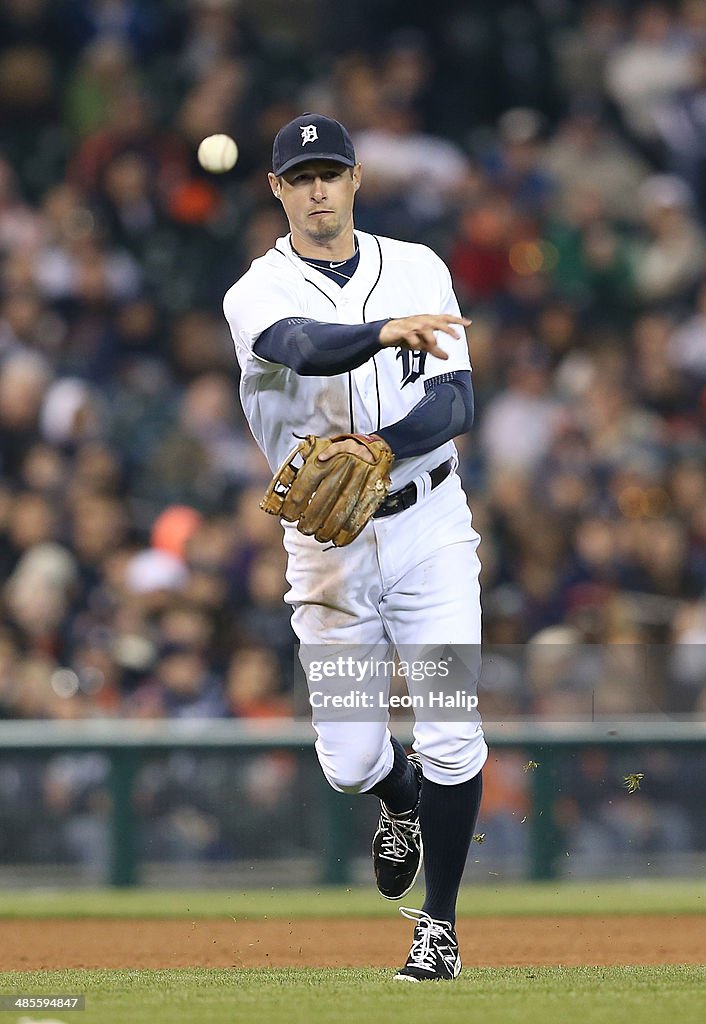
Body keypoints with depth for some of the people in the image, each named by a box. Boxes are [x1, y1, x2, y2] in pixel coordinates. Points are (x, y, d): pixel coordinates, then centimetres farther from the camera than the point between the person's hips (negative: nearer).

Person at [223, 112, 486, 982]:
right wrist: (387, 332, -49)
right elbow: (308, 349, -30)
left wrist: (376, 447, -25)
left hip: (428, 526, 1)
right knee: (350, 761, 0)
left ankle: (438, 922, 8)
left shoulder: (418, 270, 2)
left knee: (451, 736, -8)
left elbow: (456, 402, -7)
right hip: (329, 542, 0)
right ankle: (404, 802, 37)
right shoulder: (257, 295, -5)